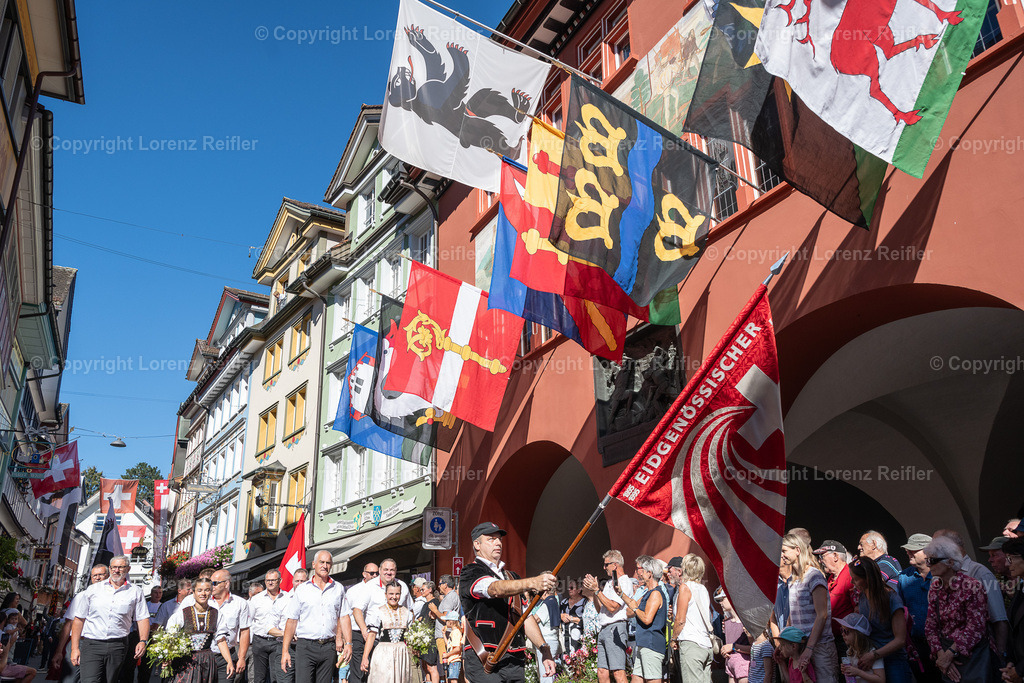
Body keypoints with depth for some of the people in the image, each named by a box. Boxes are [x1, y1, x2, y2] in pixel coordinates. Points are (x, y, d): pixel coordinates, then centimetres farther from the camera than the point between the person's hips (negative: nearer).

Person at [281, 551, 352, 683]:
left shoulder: (338, 589, 11)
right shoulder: (302, 589, 5)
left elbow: (344, 617, 9)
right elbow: (292, 621, 4)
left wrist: (348, 643, -2)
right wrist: (285, 651, -1)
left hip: (329, 648, 2)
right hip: (306, 647, -2)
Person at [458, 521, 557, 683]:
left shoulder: (513, 577, 22)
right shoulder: (470, 573, -2)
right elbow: (495, 589, -22)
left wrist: (544, 650, 10)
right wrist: (532, 583, -37)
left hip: (515, 661, 6)